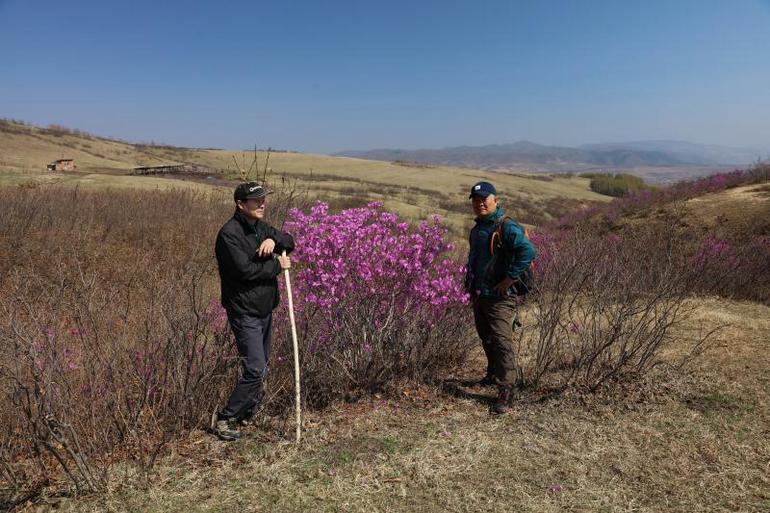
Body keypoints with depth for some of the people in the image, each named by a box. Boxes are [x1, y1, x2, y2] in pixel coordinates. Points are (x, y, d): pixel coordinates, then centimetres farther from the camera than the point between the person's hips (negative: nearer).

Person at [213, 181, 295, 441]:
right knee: (255, 369, -11)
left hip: (265, 309, 9)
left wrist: (274, 239, -8)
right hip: (244, 311, -9)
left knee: (261, 366, 17)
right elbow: (245, 270, -26)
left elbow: (290, 241, 13)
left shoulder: (260, 227, 10)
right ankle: (224, 419, 4)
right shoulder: (229, 233, -18)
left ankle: (246, 412, 34)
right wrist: (278, 266, -14)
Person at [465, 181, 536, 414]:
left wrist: (509, 279, -25)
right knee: (486, 338, 22)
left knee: (501, 340, -14)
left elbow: (528, 251, -29)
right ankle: (494, 374, 42)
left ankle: (506, 390, -9)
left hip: (501, 296, -9)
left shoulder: (506, 227, -16)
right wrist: (471, 287, 21)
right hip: (479, 295, 9)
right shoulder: (477, 229, 14)